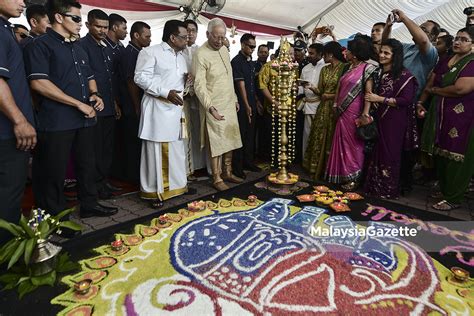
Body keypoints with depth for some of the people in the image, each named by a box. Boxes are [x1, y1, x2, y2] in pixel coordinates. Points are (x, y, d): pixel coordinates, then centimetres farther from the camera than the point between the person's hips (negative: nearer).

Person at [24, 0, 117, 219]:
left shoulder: (78, 48, 18)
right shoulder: (41, 45, -6)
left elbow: (89, 77, 27)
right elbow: (38, 83, -16)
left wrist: (95, 94, 5)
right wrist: (79, 104, -17)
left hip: (85, 118, 8)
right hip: (57, 121, -7)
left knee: (87, 164, 13)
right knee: (55, 171, 3)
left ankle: (89, 205, 28)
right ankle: (56, 216, 17)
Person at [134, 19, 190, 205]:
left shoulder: (181, 57, 19)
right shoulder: (150, 52, -5)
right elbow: (141, 78, -13)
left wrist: (189, 81, 5)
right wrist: (166, 92, -21)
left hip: (176, 109, 8)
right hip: (157, 109, -7)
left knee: (176, 150, 11)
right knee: (156, 150, -2)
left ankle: (176, 185, 24)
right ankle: (152, 190, 9)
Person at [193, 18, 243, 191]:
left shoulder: (224, 49, 9)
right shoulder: (201, 54, -14)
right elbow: (199, 85, -20)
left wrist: (234, 99, 18)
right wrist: (209, 106, -30)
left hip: (229, 105, 7)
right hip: (215, 107, -7)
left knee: (230, 140, 12)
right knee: (217, 144, 0)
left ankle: (227, 173, 26)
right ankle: (217, 178, 12)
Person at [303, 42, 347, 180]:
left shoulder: (345, 67, -8)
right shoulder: (324, 69, 12)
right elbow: (320, 91, 8)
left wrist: (330, 96, -9)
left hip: (336, 109, -6)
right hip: (323, 108, 6)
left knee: (331, 140, 2)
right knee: (319, 139, 9)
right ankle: (317, 170, 22)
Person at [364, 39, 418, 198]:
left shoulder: (404, 75, -7)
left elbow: (406, 100, -15)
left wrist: (380, 99, -15)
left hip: (393, 122, -6)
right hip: (377, 119, 6)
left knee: (389, 155, 2)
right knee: (374, 154, 8)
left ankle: (388, 192, 16)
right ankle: (372, 189, 20)